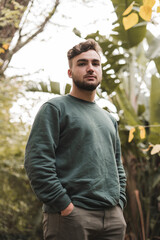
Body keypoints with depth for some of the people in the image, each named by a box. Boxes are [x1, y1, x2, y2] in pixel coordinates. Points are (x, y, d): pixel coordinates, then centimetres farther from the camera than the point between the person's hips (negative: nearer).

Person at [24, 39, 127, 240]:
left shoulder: (109, 119, 22)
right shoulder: (55, 108, 0)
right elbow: (36, 161, -11)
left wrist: (119, 203, 9)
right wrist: (64, 205, -16)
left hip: (113, 217, 6)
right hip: (71, 216, -6)